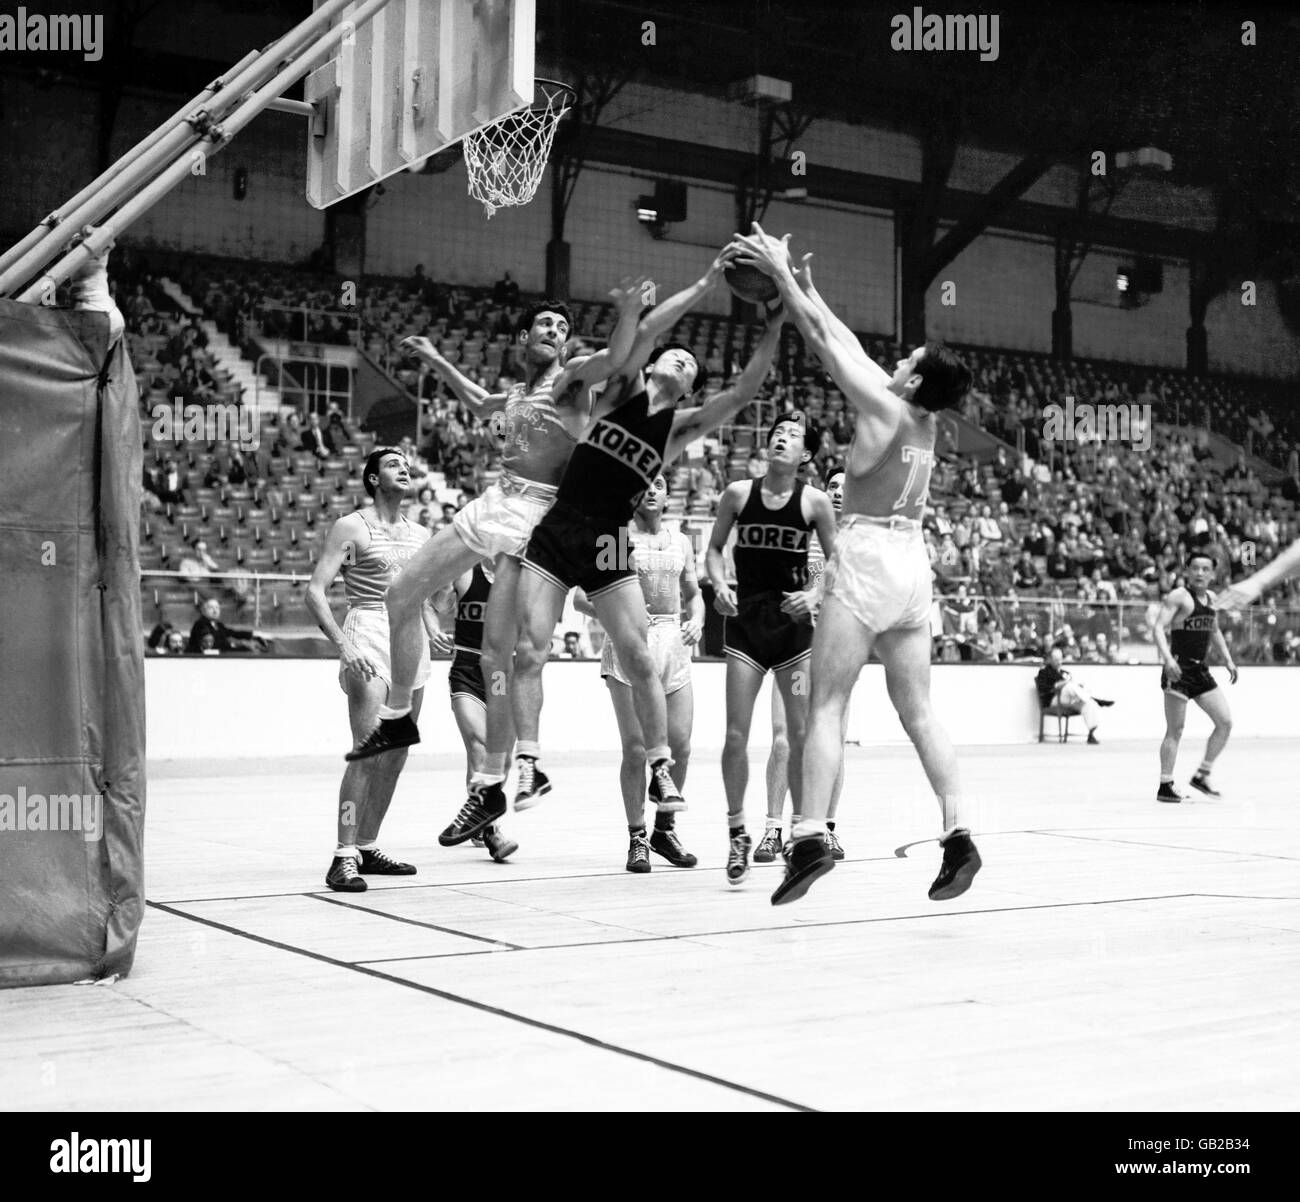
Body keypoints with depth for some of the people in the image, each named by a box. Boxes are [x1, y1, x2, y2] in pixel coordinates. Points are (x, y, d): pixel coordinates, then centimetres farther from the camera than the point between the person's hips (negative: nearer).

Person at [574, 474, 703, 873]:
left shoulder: (681, 541, 14)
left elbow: (693, 593, 23)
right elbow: (581, 597, -2)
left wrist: (696, 620, 3)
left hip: (673, 643, 4)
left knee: (680, 745, 1)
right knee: (636, 746, -5)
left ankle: (665, 829, 19)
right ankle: (637, 837, 7)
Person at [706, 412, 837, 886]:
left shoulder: (815, 501, -2)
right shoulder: (738, 493, 1)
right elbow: (714, 548, 12)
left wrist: (814, 595, -12)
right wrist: (720, 586, -6)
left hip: (793, 622, 0)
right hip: (745, 621, 0)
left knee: (801, 736, 0)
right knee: (736, 735, -4)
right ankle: (737, 832, 10)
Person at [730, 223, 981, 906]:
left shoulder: (884, 407, -8)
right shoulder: (925, 421, 12)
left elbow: (826, 343, -2)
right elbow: (849, 348, 21)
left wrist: (780, 271, 8)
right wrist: (803, 285, 27)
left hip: (866, 556, -7)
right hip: (912, 561, 8)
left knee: (826, 706, -6)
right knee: (917, 713, 8)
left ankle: (810, 838, -14)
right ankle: (958, 834, 3)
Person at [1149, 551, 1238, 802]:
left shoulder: (1211, 598, 15)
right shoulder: (1179, 596, -9)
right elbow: (1158, 627, -19)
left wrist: (1228, 659, 21)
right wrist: (1167, 658, -32)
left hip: (1200, 669, 8)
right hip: (1178, 669, -8)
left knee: (1225, 723, 4)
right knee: (1175, 730, -5)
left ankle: (1202, 775, 16)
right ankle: (1165, 786, 1)